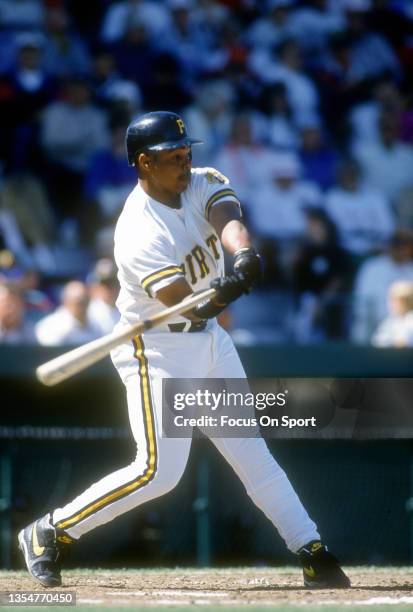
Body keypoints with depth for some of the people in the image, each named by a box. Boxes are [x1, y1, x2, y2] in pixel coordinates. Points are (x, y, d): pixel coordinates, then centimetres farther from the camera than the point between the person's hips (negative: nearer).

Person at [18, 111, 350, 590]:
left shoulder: (200, 185, -2)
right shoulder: (138, 232, -24)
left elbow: (226, 217, -23)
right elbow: (180, 301, -32)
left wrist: (244, 254, -45)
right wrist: (221, 293, -53)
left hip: (209, 337, 7)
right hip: (158, 350, -7)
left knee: (249, 450, 10)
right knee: (159, 471, -12)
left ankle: (310, 550, 13)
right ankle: (48, 533, -1)